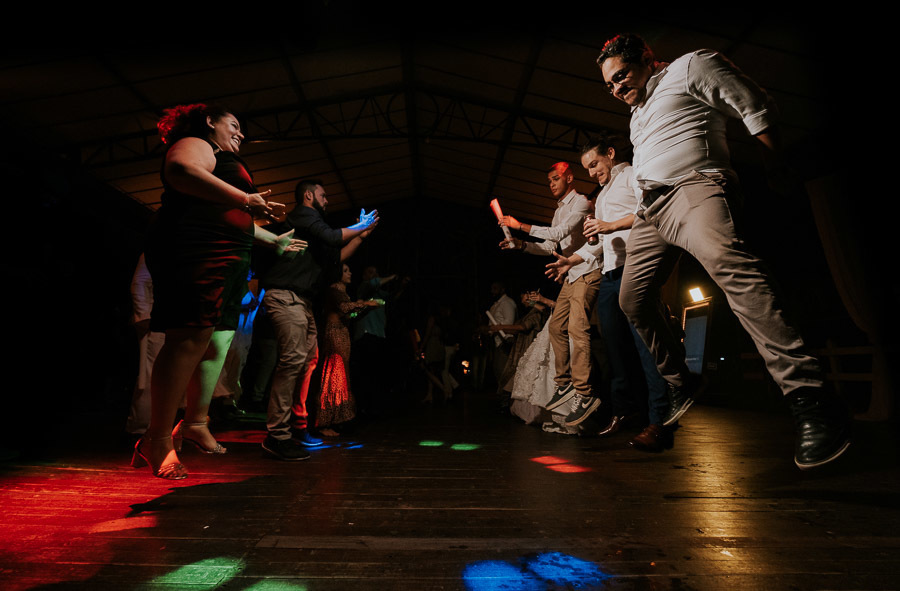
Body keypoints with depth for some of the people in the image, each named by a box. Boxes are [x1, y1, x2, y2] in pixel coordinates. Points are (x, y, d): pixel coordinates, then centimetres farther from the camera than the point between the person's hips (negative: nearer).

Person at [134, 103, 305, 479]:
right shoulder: (196, 144, 5)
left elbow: (233, 220, 44)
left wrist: (274, 240, 49)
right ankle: (158, 439, -13)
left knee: (219, 338, 8)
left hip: (225, 263, 11)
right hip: (197, 253, -10)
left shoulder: (222, 161, 36)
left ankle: (195, 423, 19)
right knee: (191, 337, -18)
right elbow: (181, 171, -20)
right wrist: (245, 198, -23)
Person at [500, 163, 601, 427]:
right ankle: (564, 385, 16)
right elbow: (552, 247, 21)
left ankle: (584, 395, -19)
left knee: (577, 328, -20)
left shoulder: (581, 202, -6)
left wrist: (521, 225, -17)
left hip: (587, 272, -10)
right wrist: (520, 244, 9)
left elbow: (559, 233, -20)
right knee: (557, 326, 7)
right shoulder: (558, 211, 22)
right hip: (570, 276, 10)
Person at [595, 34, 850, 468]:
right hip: (651, 208, 9)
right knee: (632, 298, 2)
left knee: (724, 259, -36)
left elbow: (756, 108, 4)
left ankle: (808, 397, -41)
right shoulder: (637, 113, 30)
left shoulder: (691, 66, 8)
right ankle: (679, 382, 18)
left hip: (694, 186, -8)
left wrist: (775, 170, 1)